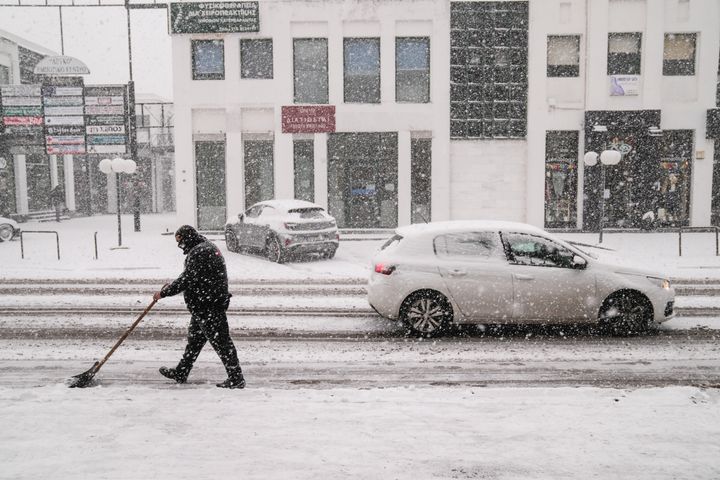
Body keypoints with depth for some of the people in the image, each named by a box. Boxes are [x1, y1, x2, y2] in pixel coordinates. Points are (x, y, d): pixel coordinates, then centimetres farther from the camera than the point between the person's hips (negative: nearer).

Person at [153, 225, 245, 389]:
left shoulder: (198, 252, -17)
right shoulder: (207, 247, 17)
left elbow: (187, 279, -20)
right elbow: (189, 277, 23)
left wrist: (163, 293, -10)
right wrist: (171, 286, 15)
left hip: (208, 306, -11)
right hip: (204, 305, 11)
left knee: (220, 341, -5)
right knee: (194, 338, 20)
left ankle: (236, 378, 2)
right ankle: (180, 373, 33)